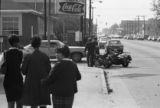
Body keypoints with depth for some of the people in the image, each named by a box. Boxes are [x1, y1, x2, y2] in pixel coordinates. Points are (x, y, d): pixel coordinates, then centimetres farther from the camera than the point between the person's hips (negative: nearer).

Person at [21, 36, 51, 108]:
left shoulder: (28, 57, -10)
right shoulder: (45, 57, -4)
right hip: (43, 84, 2)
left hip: (31, 84, -2)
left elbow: (23, 71, -4)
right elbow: (49, 71, -2)